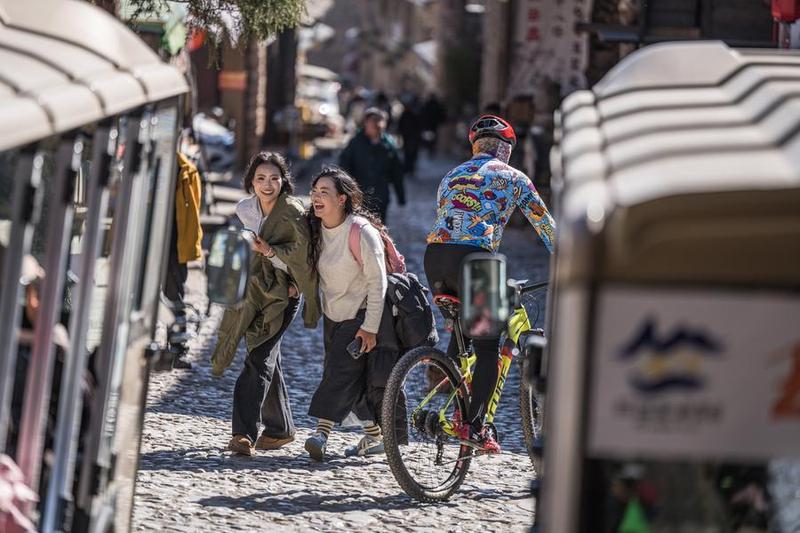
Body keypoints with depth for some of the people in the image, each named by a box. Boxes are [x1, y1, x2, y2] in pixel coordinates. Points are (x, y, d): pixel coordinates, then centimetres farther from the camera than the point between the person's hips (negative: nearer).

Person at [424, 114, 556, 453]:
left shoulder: (452, 175, 27)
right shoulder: (512, 178, 13)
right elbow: (545, 226, 17)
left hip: (434, 256, 5)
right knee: (487, 346, 4)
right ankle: (474, 425, -5)